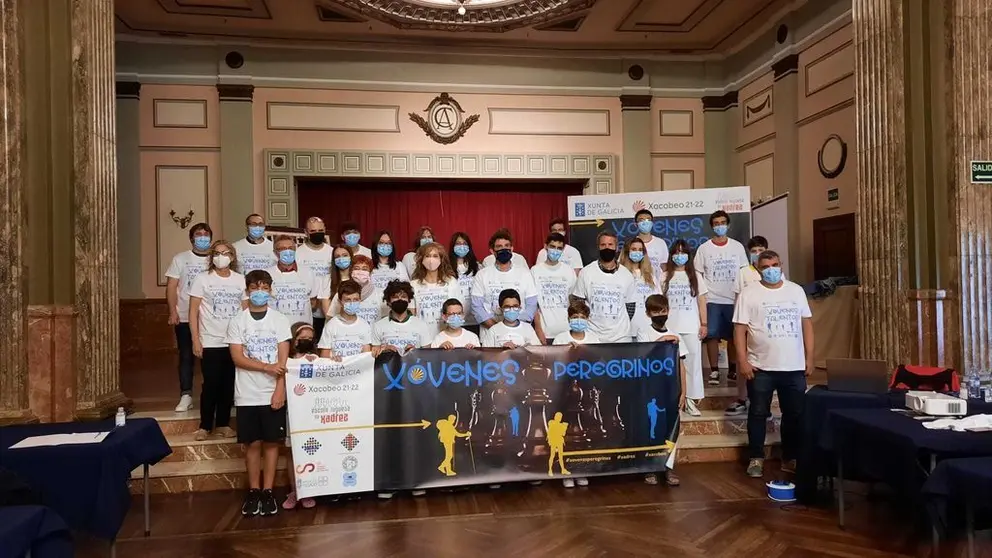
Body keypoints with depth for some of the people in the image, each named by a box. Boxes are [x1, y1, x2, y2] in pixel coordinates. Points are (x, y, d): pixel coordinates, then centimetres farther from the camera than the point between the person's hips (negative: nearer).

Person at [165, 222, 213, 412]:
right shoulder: (180, 259, 4)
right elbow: (171, 287, 1)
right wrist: (173, 312, -9)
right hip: (185, 317, -1)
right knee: (186, 356, 3)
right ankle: (186, 396, 8)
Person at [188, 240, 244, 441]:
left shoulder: (240, 280, 6)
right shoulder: (202, 279, -1)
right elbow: (193, 312, -1)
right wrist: (196, 340, -8)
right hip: (210, 342, -2)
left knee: (229, 385, 7)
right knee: (211, 384, 0)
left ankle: (223, 424, 20)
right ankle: (205, 426, 13)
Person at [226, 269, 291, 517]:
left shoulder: (280, 320, 2)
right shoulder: (237, 322, 2)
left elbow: (283, 359, -2)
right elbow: (237, 358, -5)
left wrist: (280, 390, -11)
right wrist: (267, 367, -16)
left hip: (273, 394, 0)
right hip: (247, 395, 0)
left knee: (272, 442, 4)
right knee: (252, 444, 6)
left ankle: (268, 491, 13)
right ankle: (253, 491, 17)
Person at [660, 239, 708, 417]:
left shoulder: (696, 276, 6)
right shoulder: (665, 277, 5)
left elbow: (701, 301, 6)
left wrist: (703, 324, 0)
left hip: (692, 327, 0)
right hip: (670, 327, 0)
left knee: (693, 361, 0)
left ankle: (691, 399, 7)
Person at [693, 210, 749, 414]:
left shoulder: (737, 247, 5)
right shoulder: (704, 248, 1)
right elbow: (698, 275, 2)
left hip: (734, 299, 1)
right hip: (712, 299, -1)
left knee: (733, 336, 8)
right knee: (712, 335, -3)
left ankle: (732, 369, 22)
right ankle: (714, 371, 5)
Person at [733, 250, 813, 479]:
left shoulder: (796, 291, 8)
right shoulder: (749, 294, -3)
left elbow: (807, 324, 10)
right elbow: (740, 330, -5)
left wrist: (809, 358, 5)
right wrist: (743, 361, -11)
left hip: (794, 367, 3)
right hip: (761, 368, -3)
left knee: (795, 415, 10)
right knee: (758, 414, 6)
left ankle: (790, 458, 24)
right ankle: (756, 458, 17)